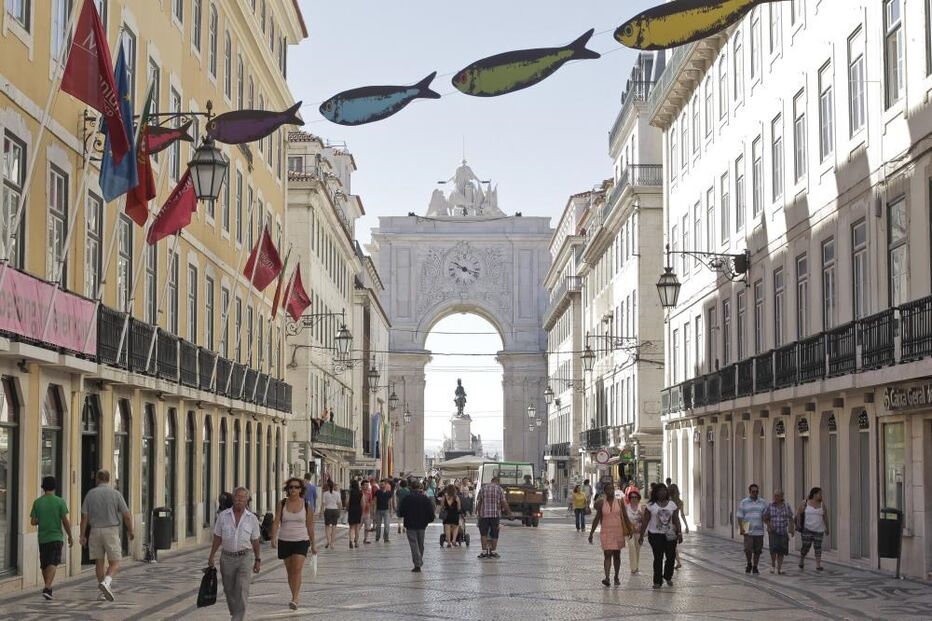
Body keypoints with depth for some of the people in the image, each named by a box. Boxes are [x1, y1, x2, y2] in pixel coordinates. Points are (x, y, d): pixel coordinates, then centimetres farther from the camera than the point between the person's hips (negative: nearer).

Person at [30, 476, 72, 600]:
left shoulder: (37, 502, 2)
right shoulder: (59, 501, -6)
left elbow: (33, 522, 2)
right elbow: (66, 521, -8)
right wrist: (70, 536, 3)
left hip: (42, 538, 3)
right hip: (56, 537, -3)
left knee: (45, 565, 15)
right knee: (53, 563, -7)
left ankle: (48, 588, 25)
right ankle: (47, 588, -24)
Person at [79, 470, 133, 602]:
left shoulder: (90, 494, 3)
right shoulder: (115, 494, -3)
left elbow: (84, 516, 1)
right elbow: (127, 515, -4)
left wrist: (82, 535, 6)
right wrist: (130, 531, 10)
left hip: (95, 531, 2)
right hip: (111, 530, -2)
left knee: (99, 562, 11)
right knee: (114, 562, 3)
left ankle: (103, 591, 13)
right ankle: (106, 582, -23)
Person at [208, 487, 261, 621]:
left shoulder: (252, 518, -1)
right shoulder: (223, 516, -1)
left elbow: (255, 540, 6)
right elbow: (217, 538, 4)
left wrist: (257, 560, 10)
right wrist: (211, 556, 1)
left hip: (245, 557, -2)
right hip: (227, 557, 2)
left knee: (242, 590, -14)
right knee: (229, 590, 11)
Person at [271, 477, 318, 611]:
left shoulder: (306, 505, 0)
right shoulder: (282, 504, 1)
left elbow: (310, 526, 6)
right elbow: (276, 522, -4)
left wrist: (313, 544, 10)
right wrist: (273, 538, -19)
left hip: (301, 541, -2)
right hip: (284, 541, 2)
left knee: (297, 569, -16)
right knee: (289, 571, 11)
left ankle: (294, 600, -20)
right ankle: (294, 597, 25)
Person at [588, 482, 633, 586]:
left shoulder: (619, 502, 1)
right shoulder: (601, 503, 0)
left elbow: (625, 517, 5)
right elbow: (597, 519, 5)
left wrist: (630, 529, -1)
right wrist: (591, 533, 5)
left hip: (618, 531, 1)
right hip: (606, 532, -1)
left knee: (617, 555, 11)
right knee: (607, 555, -12)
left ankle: (616, 577, 24)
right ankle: (607, 577, -19)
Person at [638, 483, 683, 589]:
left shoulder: (672, 505, 7)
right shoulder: (651, 506, 0)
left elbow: (676, 520, 7)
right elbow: (645, 521, 0)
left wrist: (679, 533, -1)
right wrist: (641, 535, -3)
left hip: (669, 535, 2)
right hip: (655, 535, -2)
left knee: (671, 556, 1)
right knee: (658, 558, -2)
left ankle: (668, 577, 25)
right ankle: (657, 581, 6)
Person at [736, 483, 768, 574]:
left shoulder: (763, 502, 7)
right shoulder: (743, 502, 2)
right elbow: (739, 516, 0)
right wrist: (741, 528, -11)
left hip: (759, 531, 2)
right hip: (748, 531, -2)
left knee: (757, 550, 3)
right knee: (748, 549, -10)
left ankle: (755, 567, 15)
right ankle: (749, 564, 14)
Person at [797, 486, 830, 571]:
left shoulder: (822, 505, 1)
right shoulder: (805, 503, -5)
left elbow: (825, 517, 8)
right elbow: (798, 514, -1)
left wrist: (827, 528, 12)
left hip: (818, 530, 2)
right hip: (807, 529, -2)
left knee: (818, 547, -2)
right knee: (806, 546, -6)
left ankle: (818, 566, -2)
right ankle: (801, 559, 20)